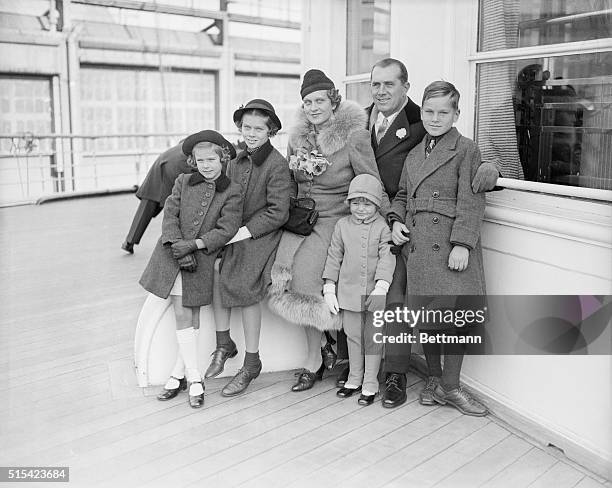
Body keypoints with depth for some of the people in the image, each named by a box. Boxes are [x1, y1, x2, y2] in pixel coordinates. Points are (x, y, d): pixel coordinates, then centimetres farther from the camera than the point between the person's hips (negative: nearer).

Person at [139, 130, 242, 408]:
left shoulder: (231, 192, -2)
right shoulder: (183, 182, 6)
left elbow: (225, 231, -9)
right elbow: (170, 216, -1)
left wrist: (192, 245, -17)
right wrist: (179, 248, -14)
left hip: (202, 259, -2)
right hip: (172, 256, 2)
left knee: (190, 317, 2)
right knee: (182, 316, 1)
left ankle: (179, 373, 18)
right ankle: (193, 378, 9)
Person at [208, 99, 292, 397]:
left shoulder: (277, 165, -12)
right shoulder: (236, 161, 8)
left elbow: (277, 213, -15)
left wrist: (244, 232, -17)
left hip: (261, 237, -6)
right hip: (236, 234, 6)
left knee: (245, 288, -15)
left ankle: (251, 362, 4)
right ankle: (224, 343, 9)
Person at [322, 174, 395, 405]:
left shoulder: (383, 227, -5)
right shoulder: (342, 225, 4)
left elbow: (387, 257, -13)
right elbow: (334, 256, 7)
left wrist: (381, 285, -26)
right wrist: (329, 289, 4)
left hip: (375, 293, -3)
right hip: (349, 291, 3)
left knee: (373, 338, 7)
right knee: (353, 336, 14)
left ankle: (370, 384, 21)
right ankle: (354, 379, 31)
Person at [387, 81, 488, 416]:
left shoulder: (466, 150, -1)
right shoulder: (413, 154, 17)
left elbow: (471, 202, -8)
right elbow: (402, 195, 24)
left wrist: (462, 244, -16)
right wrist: (395, 220, 4)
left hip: (450, 245, -5)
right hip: (416, 245, 5)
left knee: (454, 316, -1)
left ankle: (450, 386, 18)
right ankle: (433, 379, 29)